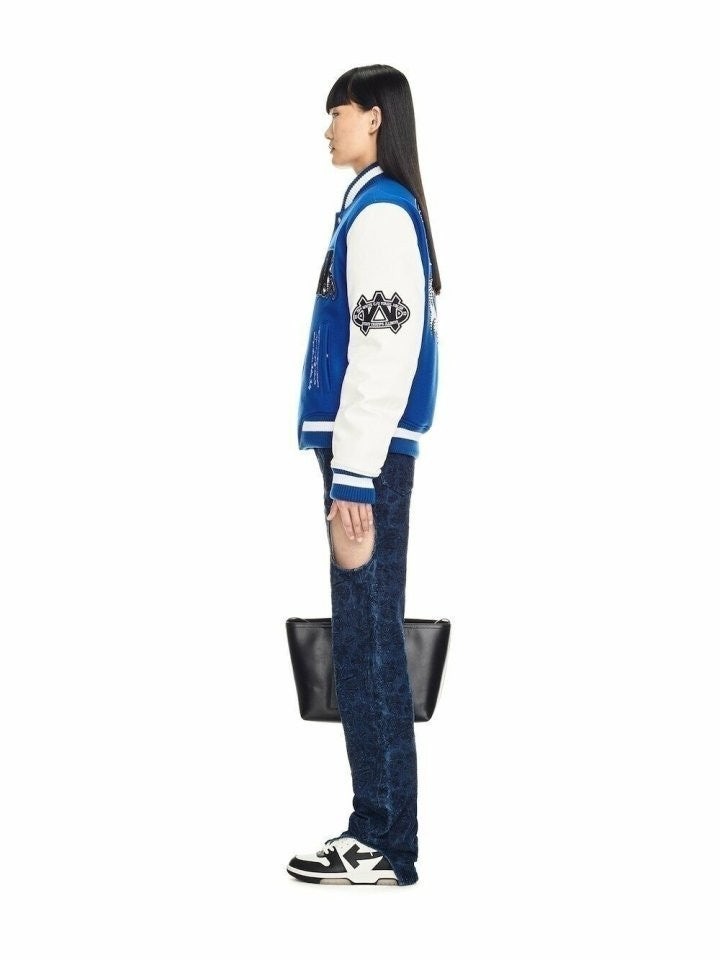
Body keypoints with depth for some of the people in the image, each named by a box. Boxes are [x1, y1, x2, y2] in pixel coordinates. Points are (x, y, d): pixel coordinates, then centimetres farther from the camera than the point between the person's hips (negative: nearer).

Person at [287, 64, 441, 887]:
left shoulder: (380, 211, -12)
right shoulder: (378, 208, 18)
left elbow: (386, 354, -19)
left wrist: (352, 480, -21)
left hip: (370, 457, -10)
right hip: (363, 454, 10)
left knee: (366, 643, -7)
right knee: (366, 642, 11)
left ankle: (386, 847, -3)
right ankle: (378, 829, 16)